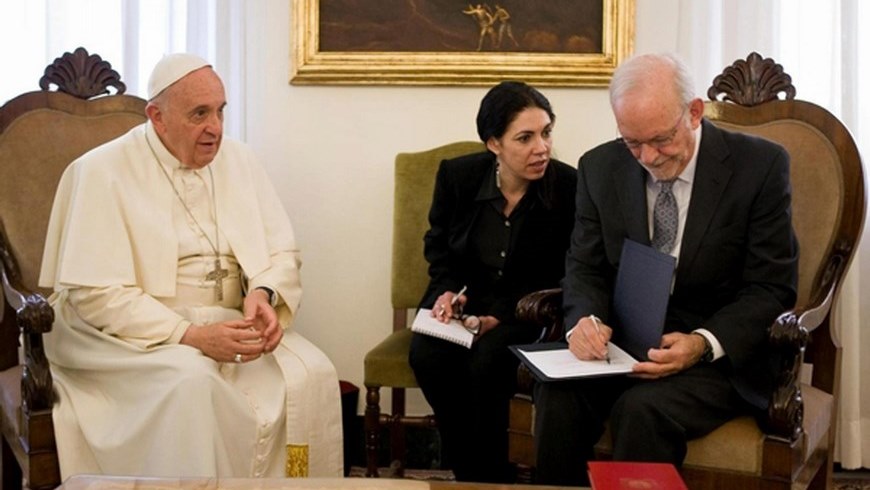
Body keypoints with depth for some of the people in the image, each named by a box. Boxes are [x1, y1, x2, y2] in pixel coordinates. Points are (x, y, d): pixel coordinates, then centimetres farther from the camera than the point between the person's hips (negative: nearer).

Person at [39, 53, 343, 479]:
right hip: (136, 334, -4)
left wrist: (264, 294, -15)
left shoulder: (237, 160, 9)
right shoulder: (102, 172, -8)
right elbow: (94, 294, -14)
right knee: (192, 382, -35)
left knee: (310, 373, -21)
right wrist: (190, 336, -24)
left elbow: (282, 251, 10)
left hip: (228, 322, 5)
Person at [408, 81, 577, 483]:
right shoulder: (457, 175, -7)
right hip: (462, 299, 3)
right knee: (426, 355, -27)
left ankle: (489, 473, -8)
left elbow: (559, 274, -6)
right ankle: (468, 471, -6)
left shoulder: (568, 187, -15)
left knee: (487, 359, -33)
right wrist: (448, 290, -8)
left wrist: (502, 315, -18)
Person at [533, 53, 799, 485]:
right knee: (558, 392, -28)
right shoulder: (600, 167, 4)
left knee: (643, 407, -33)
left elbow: (771, 288, -7)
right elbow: (584, 267, 8)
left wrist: (702, 344, -25)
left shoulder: (760, 166, -7)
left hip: (722, 354, -3)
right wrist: (585, 319, -16)